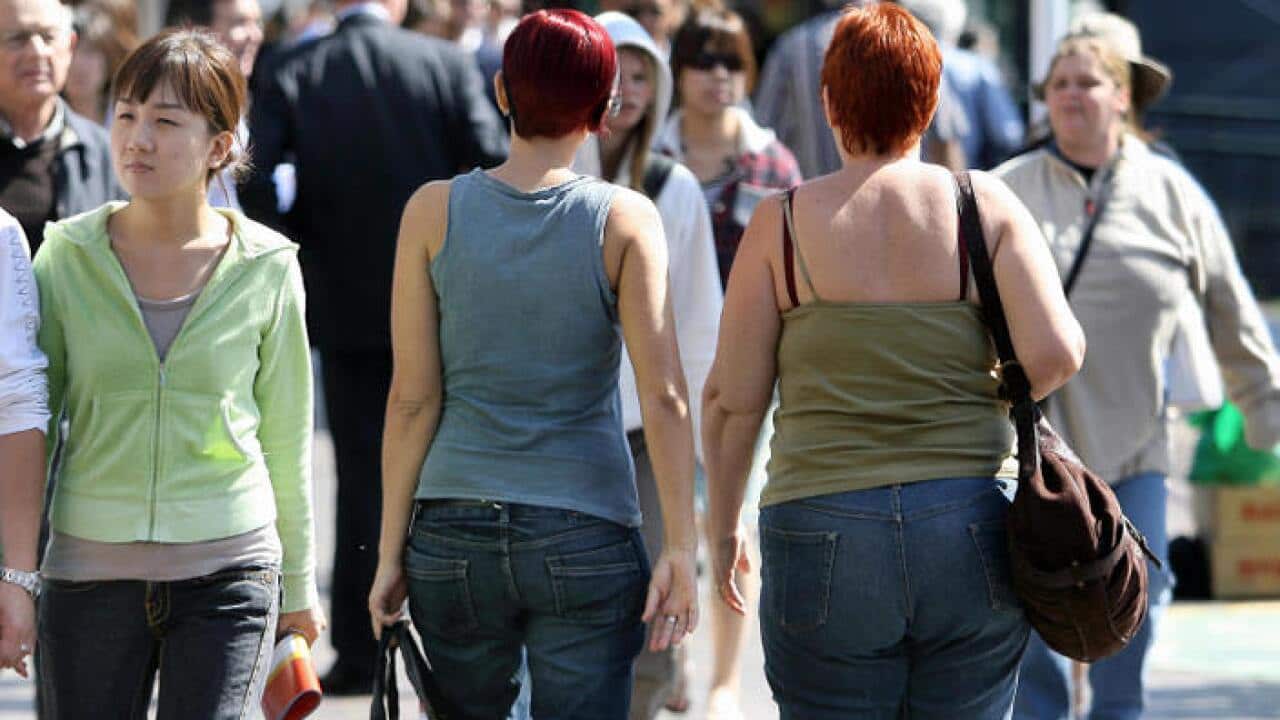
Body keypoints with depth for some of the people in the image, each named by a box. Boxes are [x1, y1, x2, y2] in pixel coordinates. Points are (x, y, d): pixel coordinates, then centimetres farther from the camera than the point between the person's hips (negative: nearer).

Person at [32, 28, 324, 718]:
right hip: (89, 568, 1)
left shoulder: (265, 268, 0)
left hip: (227, 565, -1)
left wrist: (298, 583, 15)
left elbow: (286, 437, 10)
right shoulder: (66, 257, 1)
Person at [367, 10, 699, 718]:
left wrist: (392, 552, 3)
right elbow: (663, 396, -10)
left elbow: (412, 399, -1)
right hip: (586, 540, -2)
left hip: (452, 533, 2)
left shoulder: (434, 210, -1)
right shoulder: (625, 220, -4)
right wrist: (679, 548, -8)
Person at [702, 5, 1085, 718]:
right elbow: (1058, 352, -9)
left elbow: (731, 398, 1)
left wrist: (723, 527, 14)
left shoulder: (783, 224, 0)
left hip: (824, 538, -1)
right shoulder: (988, 207, 0)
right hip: (972, 538, 1)